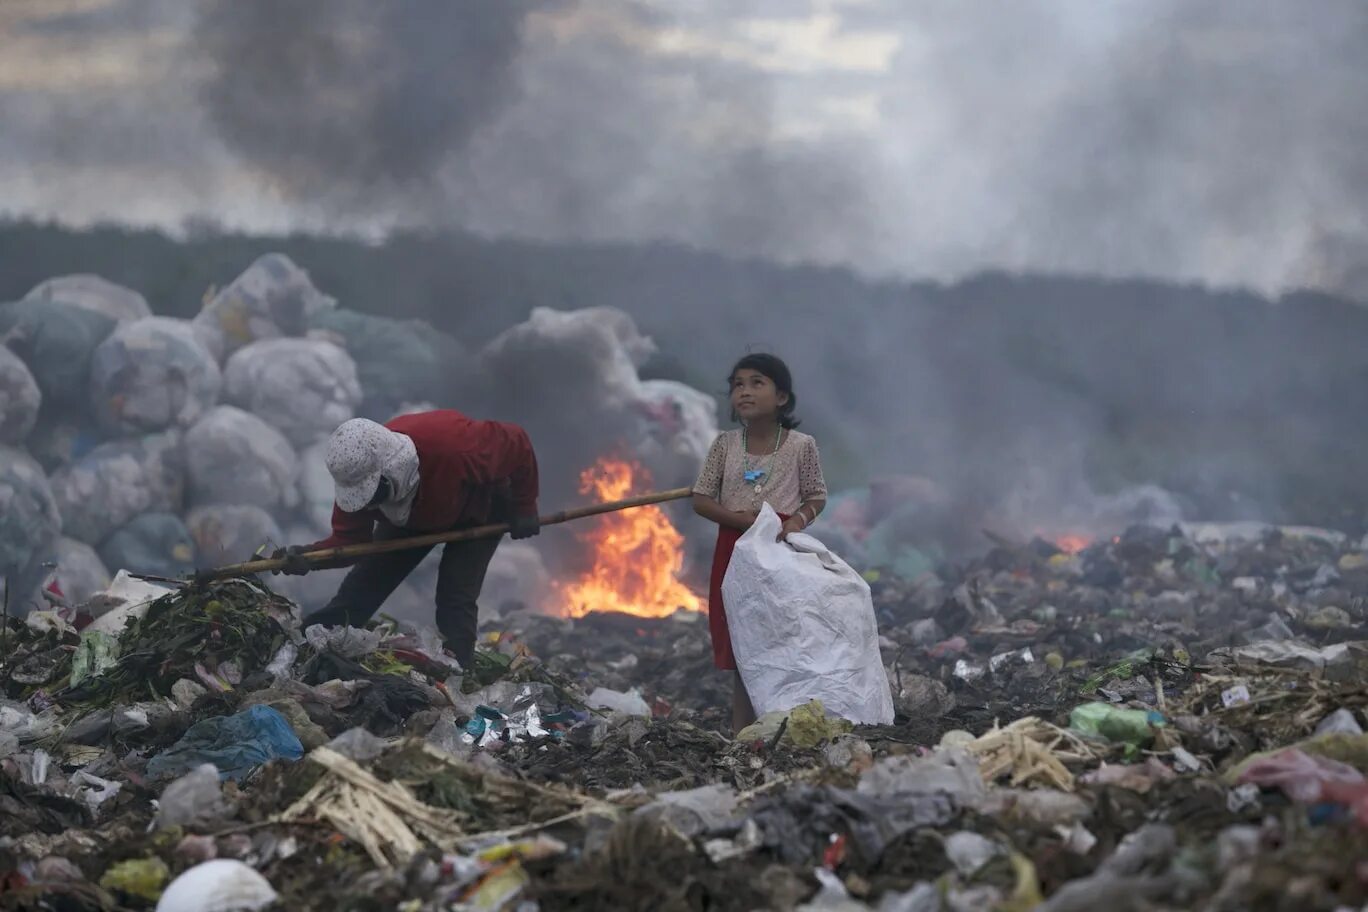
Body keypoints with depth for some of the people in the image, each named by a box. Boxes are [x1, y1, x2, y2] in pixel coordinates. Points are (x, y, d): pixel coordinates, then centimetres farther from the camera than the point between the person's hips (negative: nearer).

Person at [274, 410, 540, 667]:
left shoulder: (453, 445, -47)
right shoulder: (357, 473, -32)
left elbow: (517, 443, -29)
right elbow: (349, 538, -23)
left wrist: (524, 509, -18)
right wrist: (308, 557, -44)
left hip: (477, 510, -4)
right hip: (414, 513, 4)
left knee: (456, 599, -19)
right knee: (359, 589, -1)